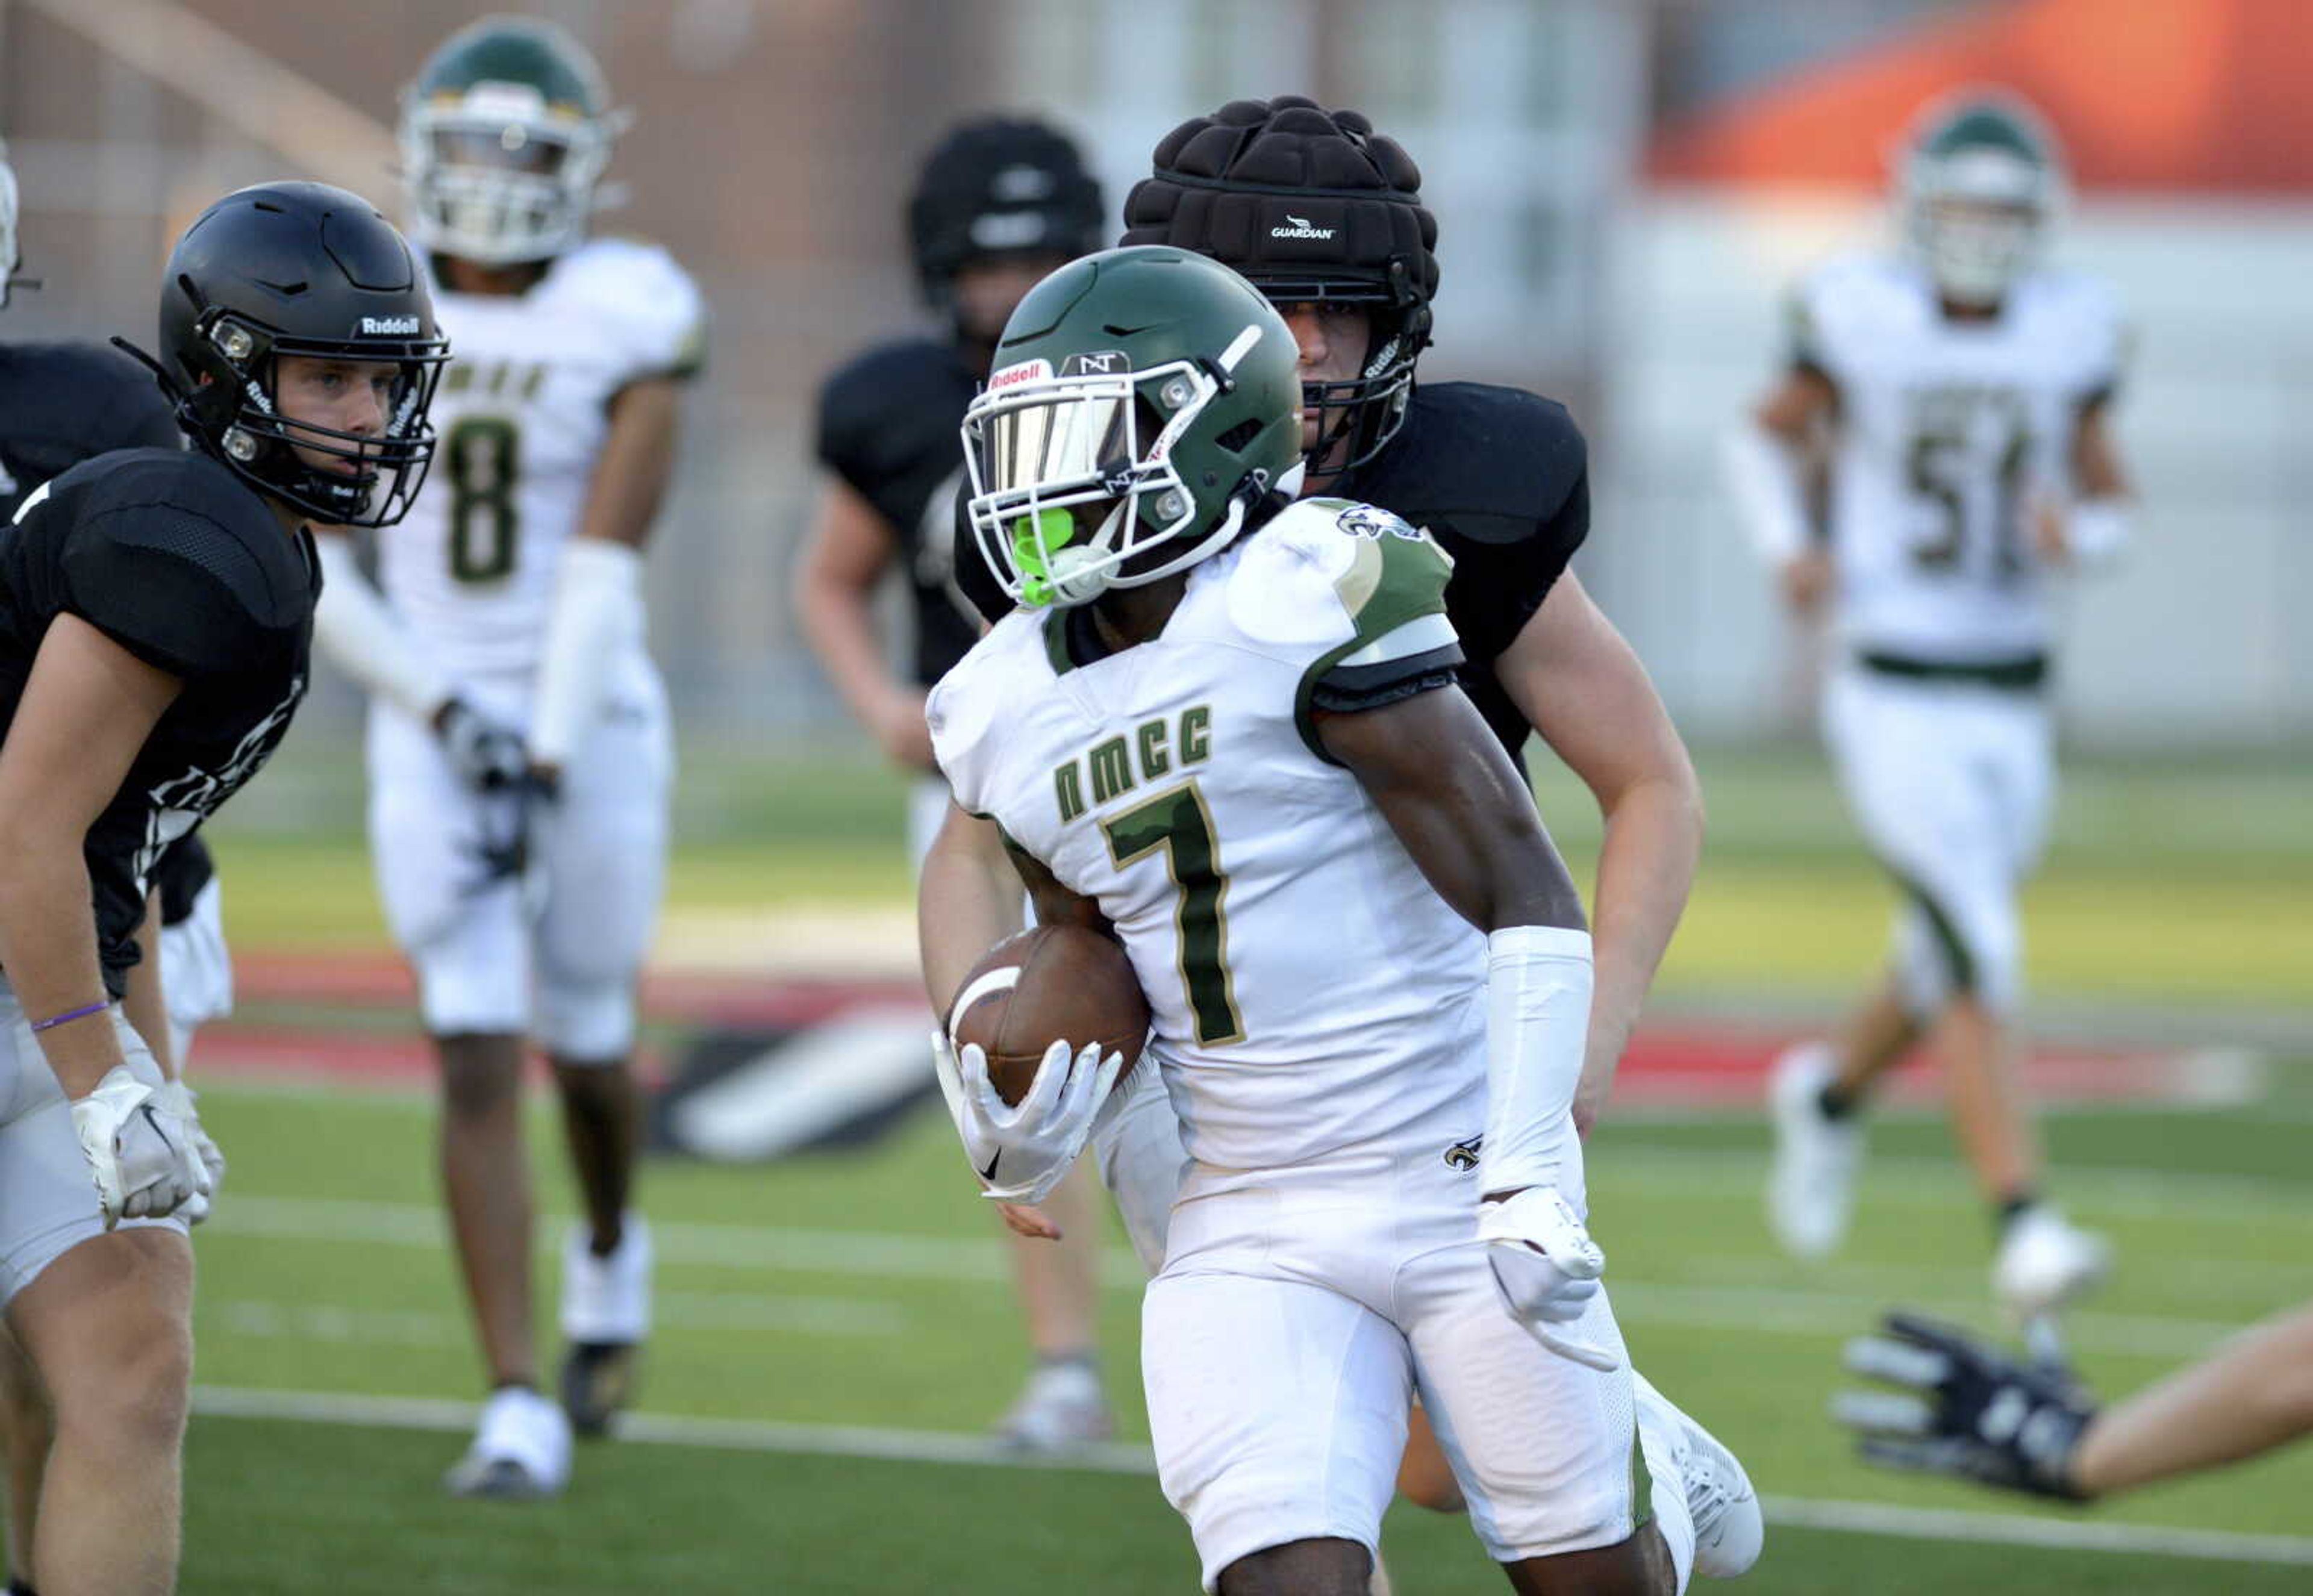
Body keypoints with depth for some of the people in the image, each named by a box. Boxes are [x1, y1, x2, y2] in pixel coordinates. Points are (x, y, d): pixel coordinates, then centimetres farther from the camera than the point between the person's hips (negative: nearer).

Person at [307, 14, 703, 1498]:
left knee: (586, 1040, 12)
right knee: (478, 1059, -9)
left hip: (592, 718, -1)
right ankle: (522, 1411, -10)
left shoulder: (625, 318, -6)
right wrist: (442, 710, -10)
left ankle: (613, 1250, 46)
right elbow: (315, 568, 1)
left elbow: (606, 560, -12)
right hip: (433, 725, 1)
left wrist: (545, 759, -17)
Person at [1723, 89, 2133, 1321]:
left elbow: (2108, 502, 10)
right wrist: (1789, 543, -8)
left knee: (1951, 974, 16)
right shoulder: (1862, 318, -6)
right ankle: (2023, 1226, -20)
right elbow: (1768, 433, 10)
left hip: (2012, 704, 4)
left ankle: (1832, 1086, 48)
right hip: (1893, 698, -4)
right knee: (1978, 955, -18)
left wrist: (2077, 537, -13)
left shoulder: (2070, 333, 1)